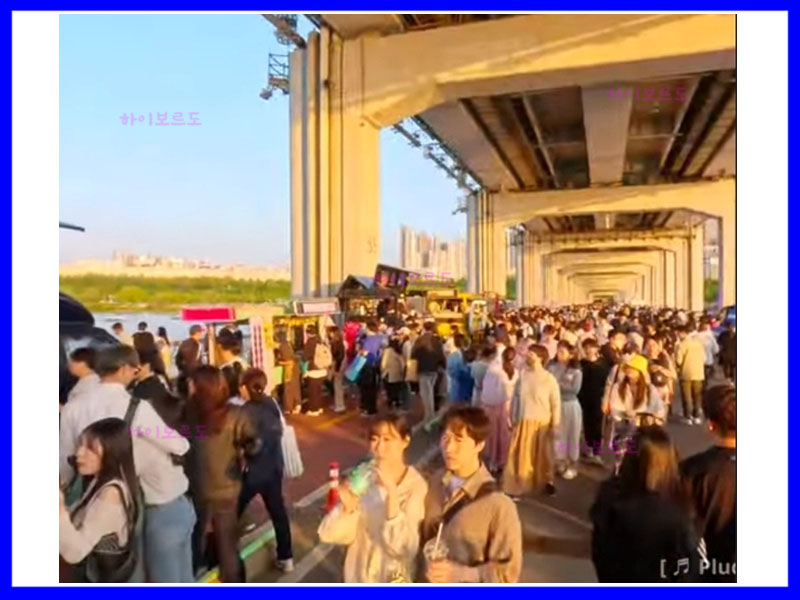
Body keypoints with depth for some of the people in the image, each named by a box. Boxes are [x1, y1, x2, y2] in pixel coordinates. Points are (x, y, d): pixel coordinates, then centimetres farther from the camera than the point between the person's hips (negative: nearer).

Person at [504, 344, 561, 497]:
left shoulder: (549, 379, -11)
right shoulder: (523, 374, -2)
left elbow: (556, 403, -6)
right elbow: (516, 397, 4)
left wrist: (554, 425, -5)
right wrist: (513, 419, 4)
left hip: (542, 422, -2)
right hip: (523, 421, 2)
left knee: (543, 454, 14)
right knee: (520, 454, 5)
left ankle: (548, 480, 37)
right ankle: (518, 484, 19)